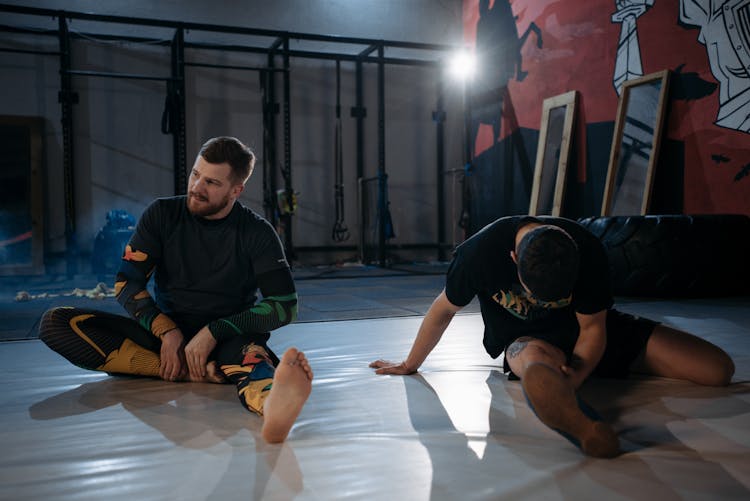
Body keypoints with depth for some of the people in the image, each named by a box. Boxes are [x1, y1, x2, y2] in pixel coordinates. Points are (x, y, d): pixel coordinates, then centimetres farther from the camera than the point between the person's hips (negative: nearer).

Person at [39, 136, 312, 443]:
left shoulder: (257, 233, -4)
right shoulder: (163, 215, 2)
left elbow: (283, 306, -9)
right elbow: (126, 282, 0)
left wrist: (214, 333, -18)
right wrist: (166, 332, -15)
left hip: (228, 340, -3)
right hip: (163, 332, 4)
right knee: (56, 323, -17)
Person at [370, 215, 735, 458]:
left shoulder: (589, 253, -25)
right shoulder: (481, 252, -28)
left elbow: (593, 329, -11)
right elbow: (444, 309, -11)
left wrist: (574, 374, -30)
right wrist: (410, 365, 1)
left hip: (586, 328, 4)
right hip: (524, 338, -3)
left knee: (719, 369, -5)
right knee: (536, 361, -46)